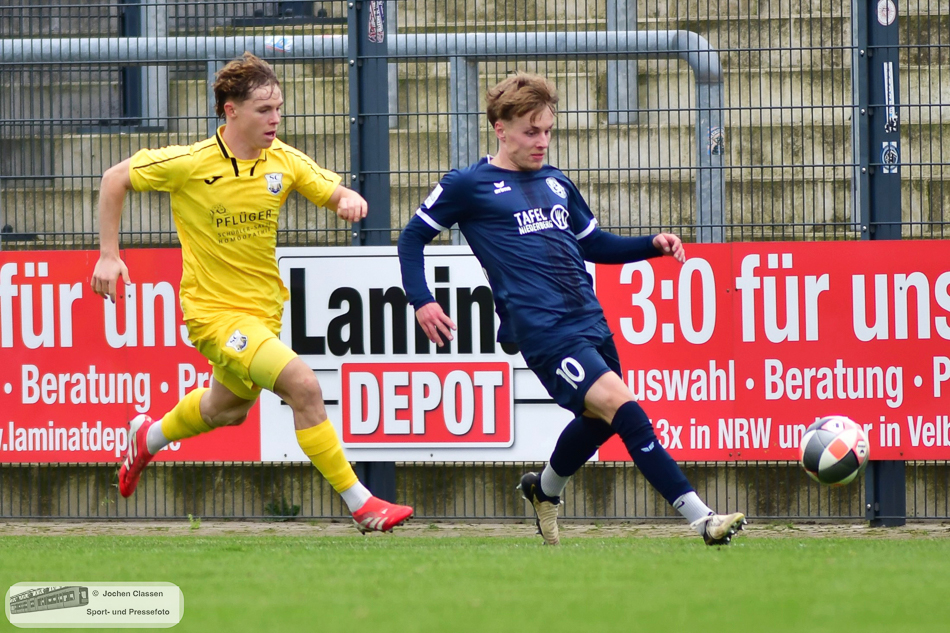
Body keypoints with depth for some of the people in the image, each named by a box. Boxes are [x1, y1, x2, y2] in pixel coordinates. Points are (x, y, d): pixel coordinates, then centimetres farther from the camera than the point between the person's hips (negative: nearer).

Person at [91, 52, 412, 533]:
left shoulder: (284, 161, -5)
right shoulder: (190, 163, -17)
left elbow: (336, 195, -1)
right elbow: (115, 179, -5)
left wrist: (349, 200, -25)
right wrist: (108, 254, -9)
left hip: (264, 308, 7)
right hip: (213, 310, -7)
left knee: (229, 410, 28)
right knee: (303, 385, -24)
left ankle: (149, 437, 58)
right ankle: (359, 503, -18)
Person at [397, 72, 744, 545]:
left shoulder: (556, 183, 20)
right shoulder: (470, 185, 3)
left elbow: (595, 244, 29)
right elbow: (413, 236, 9)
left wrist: (653, 245, 13)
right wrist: (421, 302, -3)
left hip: (589, 320, 8)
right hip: (542, 329, -8)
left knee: (599, 420, 17)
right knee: (619, 403, -21)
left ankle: (544, 490, 48)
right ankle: (700, 519, -25)